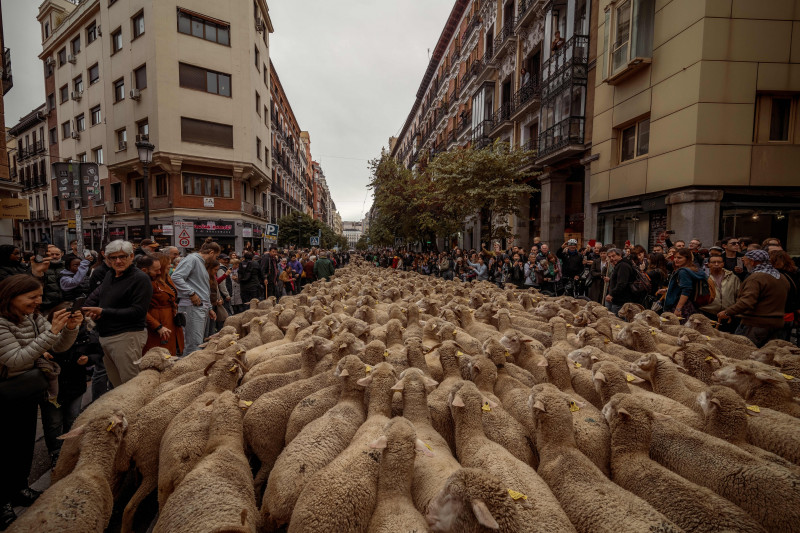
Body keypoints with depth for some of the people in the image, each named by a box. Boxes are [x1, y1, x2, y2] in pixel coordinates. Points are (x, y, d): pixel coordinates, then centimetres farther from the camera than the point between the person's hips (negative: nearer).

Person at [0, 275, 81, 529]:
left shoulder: (33, 317, -1)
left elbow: (60, 346, -1)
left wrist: (70, 328, -21)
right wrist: (51, 332, -36)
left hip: (26, 392, 7)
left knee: (26, 441, 18)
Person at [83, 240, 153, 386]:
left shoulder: (140, 278, -12)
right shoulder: (110, 276, 15)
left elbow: (137, 312, -18)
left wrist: (103, 312, -17)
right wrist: (90, 310, -5)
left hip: (127, 337, -8)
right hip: (105, 337, 9)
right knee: (116, 384, 18)